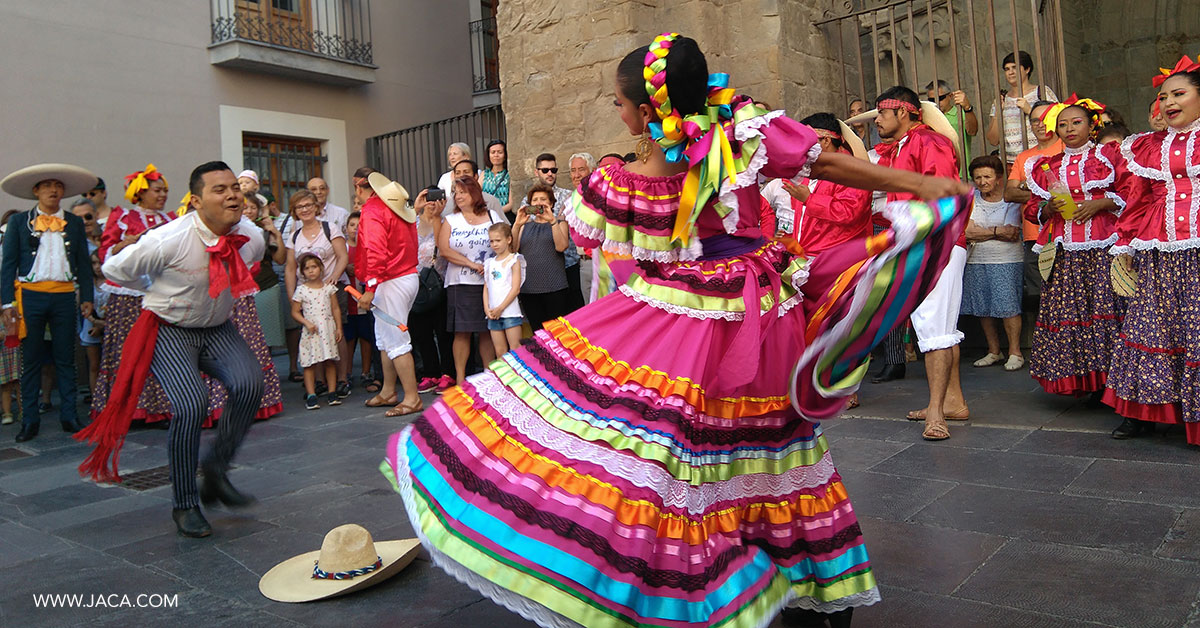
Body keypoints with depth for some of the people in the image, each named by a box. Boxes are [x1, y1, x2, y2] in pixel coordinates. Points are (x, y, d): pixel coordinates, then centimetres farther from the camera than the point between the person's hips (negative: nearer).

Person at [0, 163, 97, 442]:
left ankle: (68, 416, 12)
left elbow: (83, 263, 11)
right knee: (31, 360, 4)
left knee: (65, 359, 5)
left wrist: (87, 298, 4)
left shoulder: (75, 223, 10)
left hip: (64, 296, 1)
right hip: (30, 294, -1)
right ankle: (30, 420, 12)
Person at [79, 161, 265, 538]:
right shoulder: (169, 240, -22)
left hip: (218, 329, 5)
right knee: (191, 405, -23)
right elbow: (114, 269, -5)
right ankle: (184, 504, -2)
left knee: (249, 384, -22)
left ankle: (216, 469, 0)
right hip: (169, 330, -4)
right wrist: (160, 289, 6)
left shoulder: (251, 237, -7)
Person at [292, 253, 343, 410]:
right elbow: (295, 312, 2)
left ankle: (332, 393, 11)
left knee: (330, 361, 4)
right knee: (309, 363, -2)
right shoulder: (301, 290, -1)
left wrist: (339, 328, 4)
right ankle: (311, 396, 1)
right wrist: (307, 323, -12)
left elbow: (336, 309, 8)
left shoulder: (328, 287, 5)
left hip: (328, 328, 2)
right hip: (311, 331, -2)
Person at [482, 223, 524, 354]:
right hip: (493, 314, 5)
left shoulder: (514, 260, -1)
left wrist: (501, 308, -12)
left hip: (510, 312, -5)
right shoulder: (489, 263, 15)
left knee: (515, 349, -6)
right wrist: (487, 308, 0)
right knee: (500, 351, 7)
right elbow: (486, 287, 14)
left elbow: (516, 289, -8)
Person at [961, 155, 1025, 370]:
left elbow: (1013, 234, -13)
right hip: (976, 261, 4)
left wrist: (981, 232, -9)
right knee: (983, 308, 6)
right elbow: (967, 231, -6)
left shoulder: (1010, 200, -2)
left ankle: (1015, 352, 3)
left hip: (1006, 261, -3)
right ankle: (994, 352, 19)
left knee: (1007, 305, -8)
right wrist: (998, 231, -8)